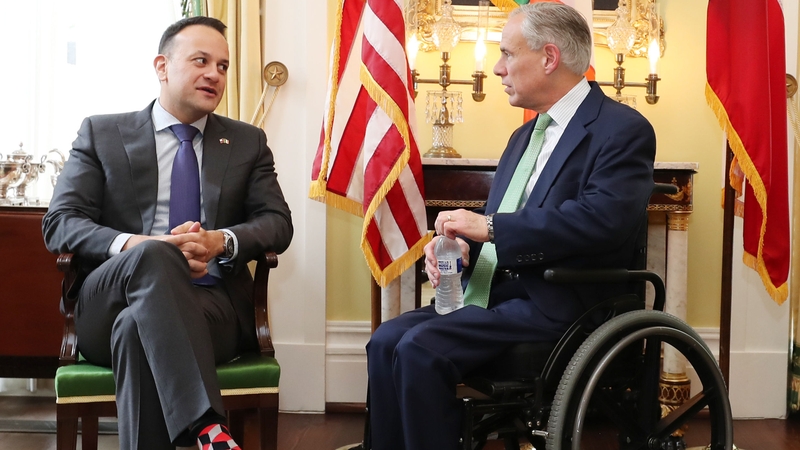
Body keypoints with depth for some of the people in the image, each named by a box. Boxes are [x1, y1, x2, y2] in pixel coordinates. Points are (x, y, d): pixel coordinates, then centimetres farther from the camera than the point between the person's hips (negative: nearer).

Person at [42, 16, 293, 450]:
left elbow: (277, 223, 9)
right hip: (110, 306, 0)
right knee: (152, 254, -37)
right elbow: (60, 222, 3)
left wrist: (221, 241, -15)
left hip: (215, 304, 0)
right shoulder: (101, 133, 13)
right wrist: (135, 246, -18)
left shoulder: (248, 142, 19)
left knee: (138, 328, -36)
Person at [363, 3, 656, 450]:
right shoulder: (525, 135, 20)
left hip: (556, 308, -8)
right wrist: (455, 241, -4)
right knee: (387, 341, -10)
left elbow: (603, 217, -24)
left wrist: (489, 226, -22)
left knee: (421, 348, -24)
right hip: (493, 292, 8)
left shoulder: (622, 129, -8)